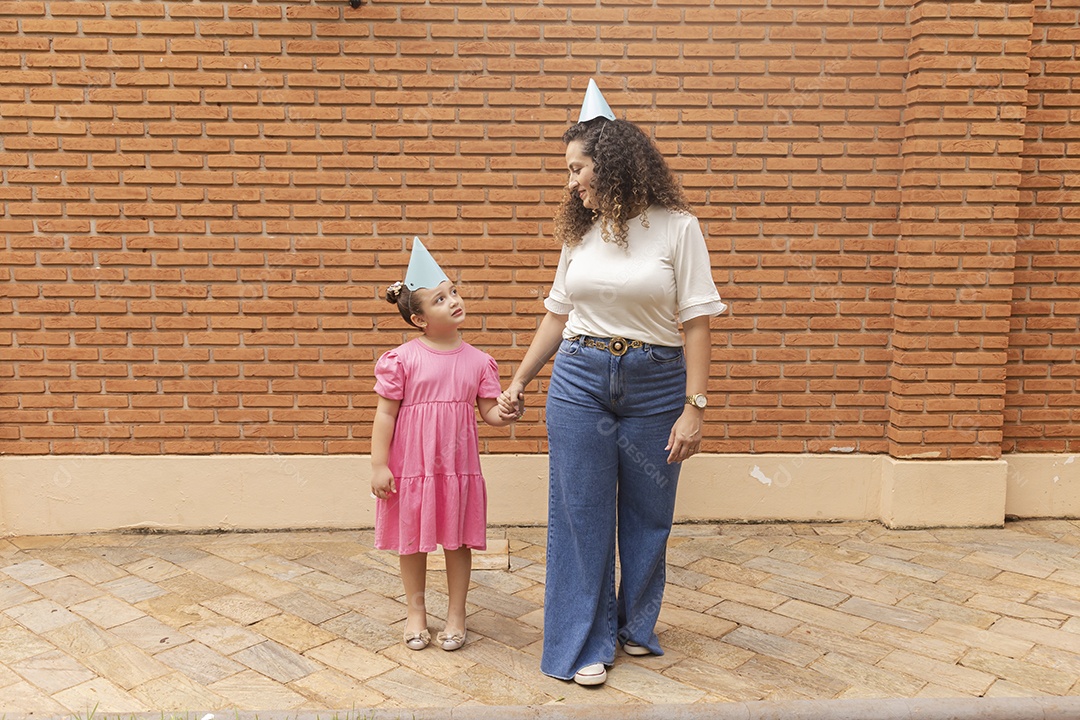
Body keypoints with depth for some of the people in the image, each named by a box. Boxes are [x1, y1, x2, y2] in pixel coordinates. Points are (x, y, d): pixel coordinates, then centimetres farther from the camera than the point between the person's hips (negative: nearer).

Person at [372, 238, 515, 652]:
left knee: (458, 541, 12)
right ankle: (416, 610, 34)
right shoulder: (402, 359, -9)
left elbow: (489, 411, 2)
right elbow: (385, 414, -6)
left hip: (458, 466, 2)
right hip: (411, 465, -2)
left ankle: (456, 613, 30)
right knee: (412, 540, 13)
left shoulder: (477, 361, -1)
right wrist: (379, 465, -9)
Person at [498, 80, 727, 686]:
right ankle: (586, 642, 19)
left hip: (655, 383, -2)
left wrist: (695, 407, -13)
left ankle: (636, 626, 33)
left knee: (647, 513, 11)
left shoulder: (676, 227, -6)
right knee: (581, 512, 5)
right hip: (580, 380, 3)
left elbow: (696, 323, -8)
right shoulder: (580, 231, 6)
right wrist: (519, 382, 15)